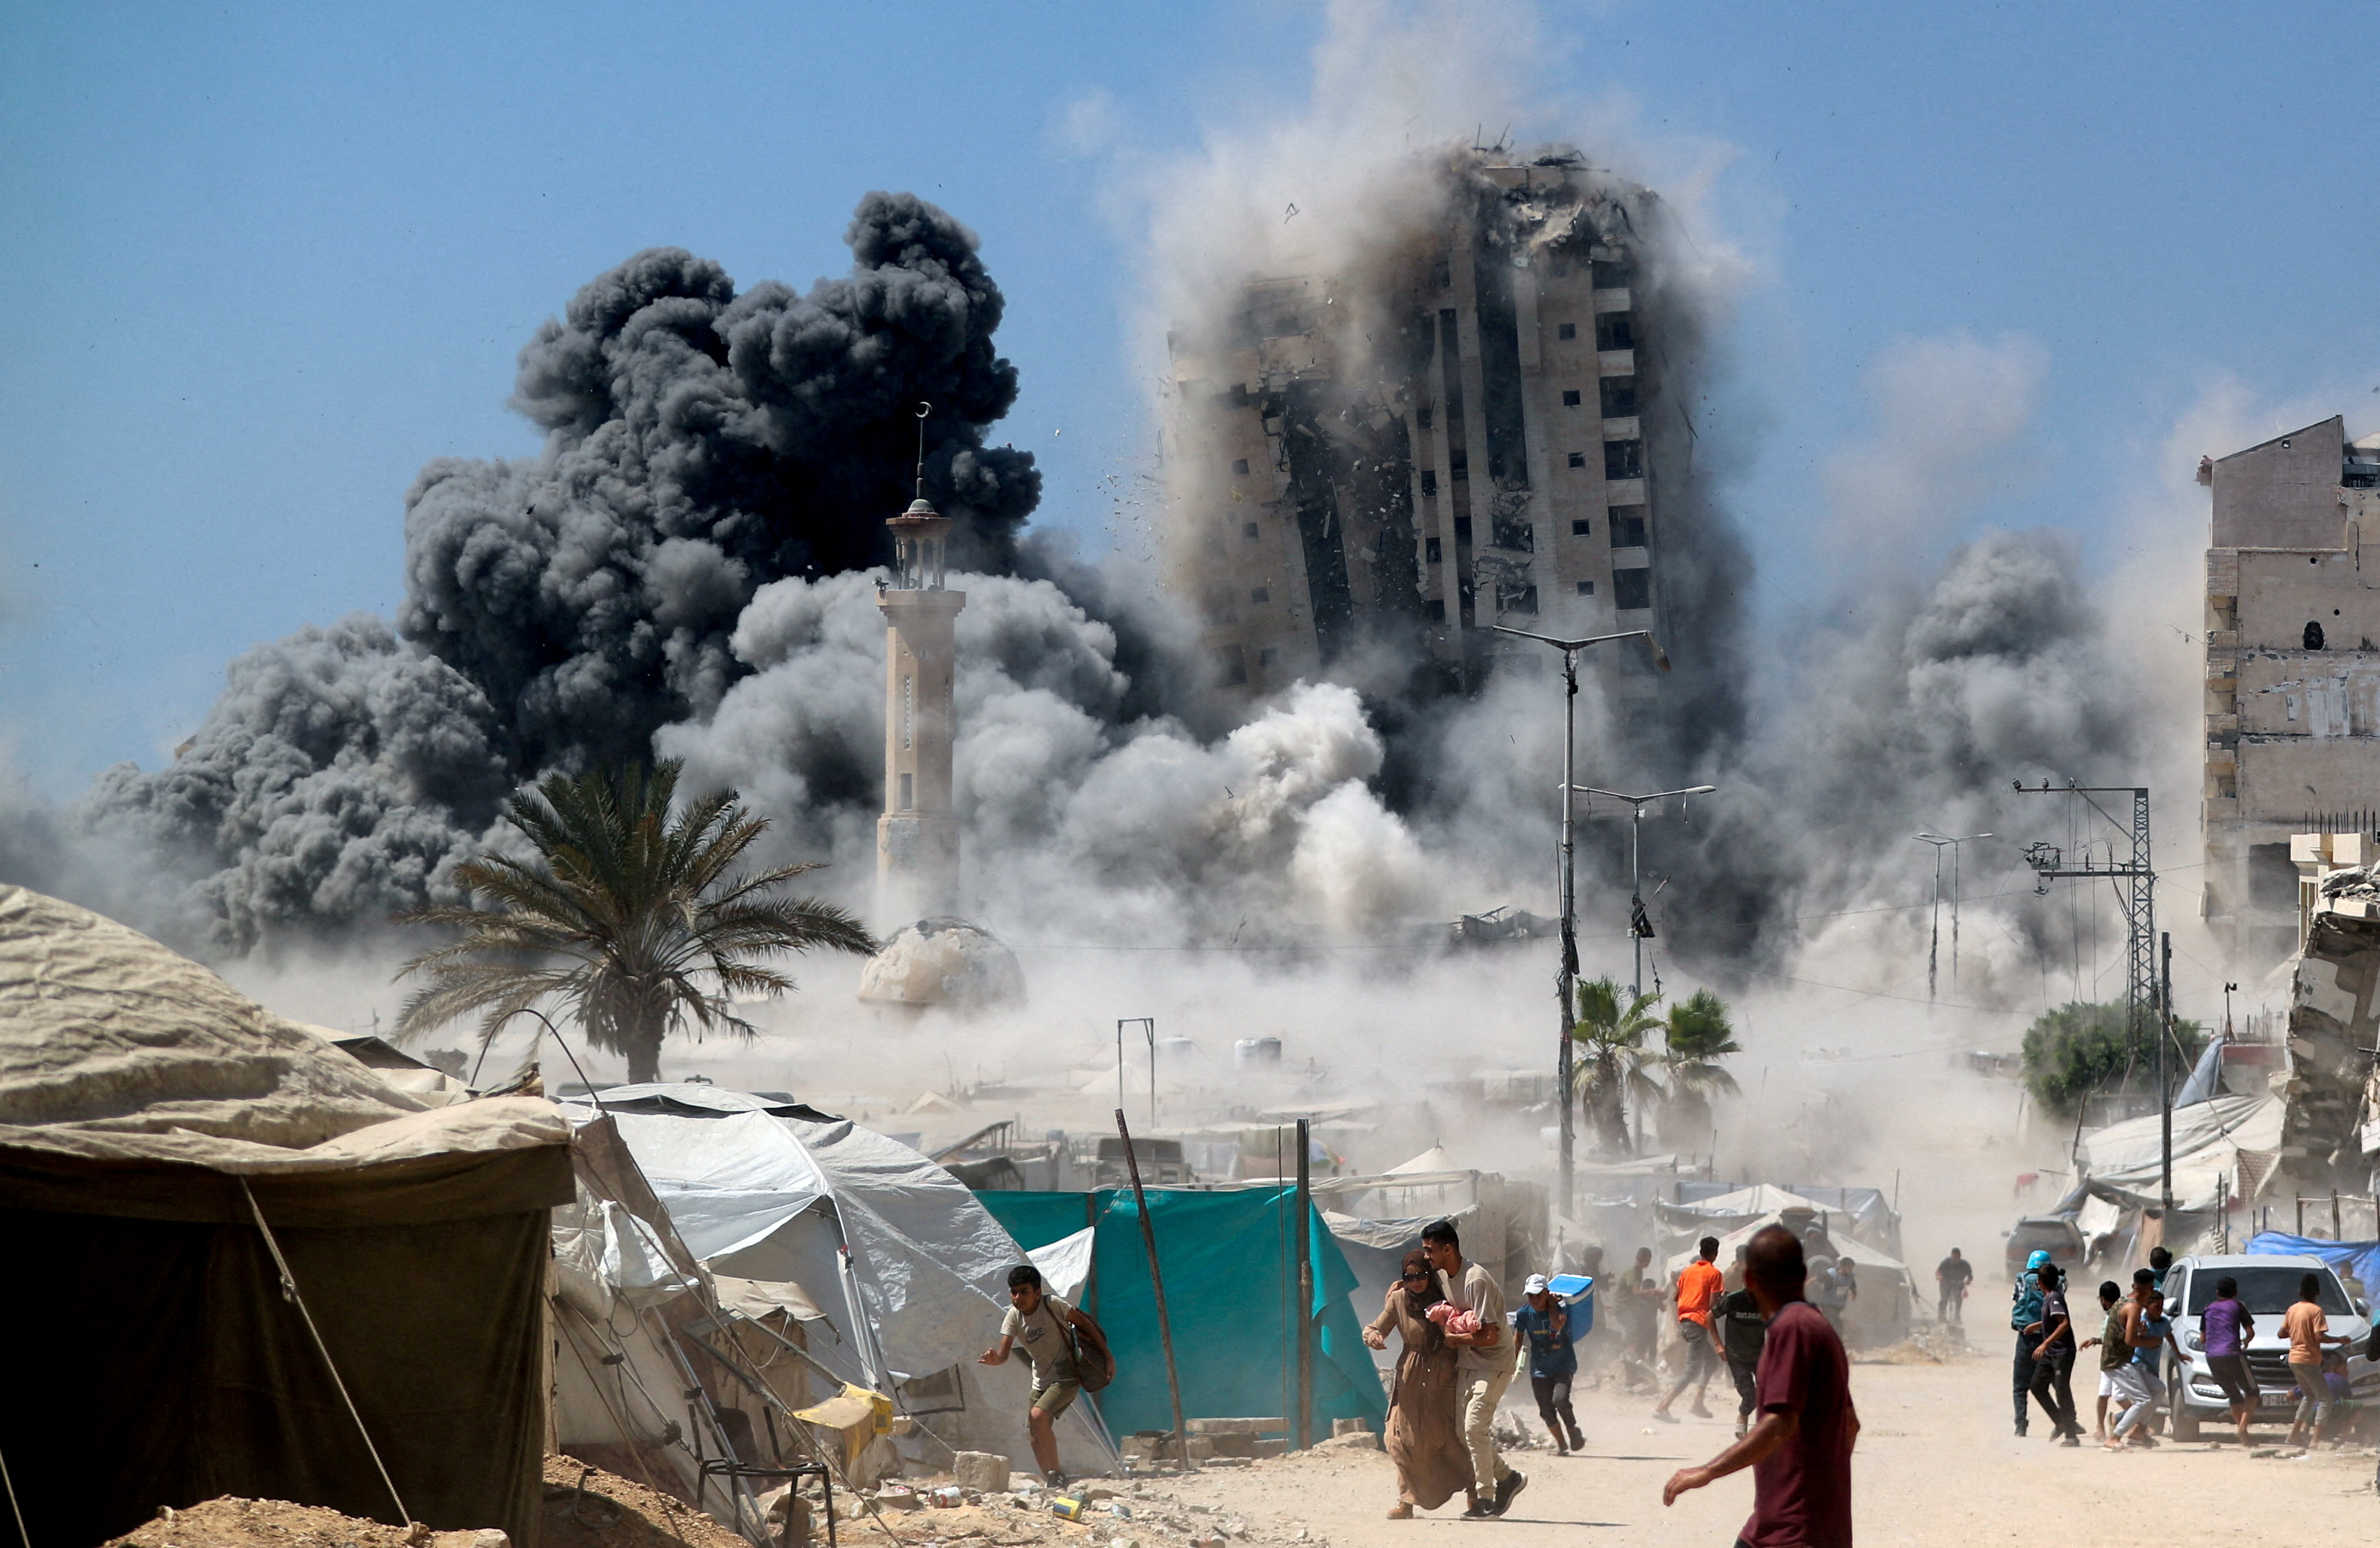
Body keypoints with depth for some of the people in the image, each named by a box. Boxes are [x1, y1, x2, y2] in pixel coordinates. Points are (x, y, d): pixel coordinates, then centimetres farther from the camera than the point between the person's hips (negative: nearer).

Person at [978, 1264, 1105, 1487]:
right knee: (1036, 1438, 4)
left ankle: (1056, 1474, -17)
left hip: (1066, 1378, -7)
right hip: (1041, 1382, 7)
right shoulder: (1014, 1316, -5)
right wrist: (994, 1359, -35)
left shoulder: (1051, 1305, -20)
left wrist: (1106, 1356, -5)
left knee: (1038, 1417, -26)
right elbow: (1004, 1354, -10)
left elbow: (1085, 1324, -10)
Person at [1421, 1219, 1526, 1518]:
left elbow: (1489, 1336, -26)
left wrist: (1454, 1338, -14)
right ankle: (1508, 1477, 22)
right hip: (1467, 1363, 9)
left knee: (1475, 1427, -15)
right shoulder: (1442, 1277, 5)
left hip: (1493, 1364, -9)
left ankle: (1486, 1499, -9)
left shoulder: (1476, 1281, -24)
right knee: (1464, 1429, 6)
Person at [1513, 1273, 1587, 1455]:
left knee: (1560, 1400, -24)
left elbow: (1558, 1324, -32)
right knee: (1546, 1411, 1)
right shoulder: (1524, 1314, -3)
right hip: (1540, 1370, 3)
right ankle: (1561, 1444, 21)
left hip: (1563, 1365, -3)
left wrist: (1551, 1303, -20)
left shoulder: (1560, 1308, -10)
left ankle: (1574, 1433, 2)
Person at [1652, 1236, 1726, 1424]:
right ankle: (1663, 1406, -20)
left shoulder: (1687, 1271, 13)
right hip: (1700, 1322, -8)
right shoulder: (1714, 1273, -5)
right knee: (1692, 1369, -8)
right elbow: (1713, 1304, -13)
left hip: (1684, 1321, 8)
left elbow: (1675, 1296, 14)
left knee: (1711, 1359, 23)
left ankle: (1698, 1403, 16)